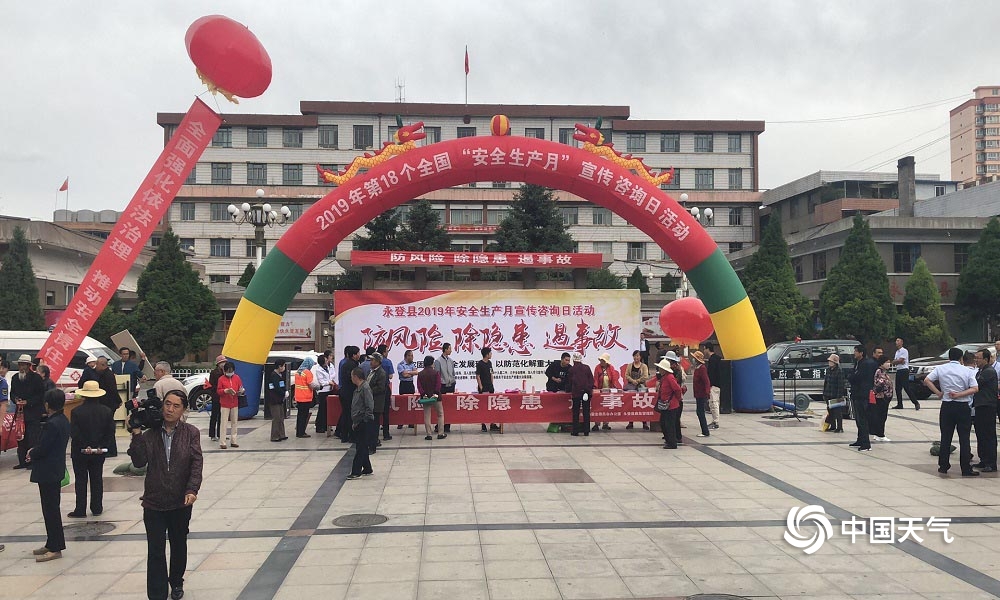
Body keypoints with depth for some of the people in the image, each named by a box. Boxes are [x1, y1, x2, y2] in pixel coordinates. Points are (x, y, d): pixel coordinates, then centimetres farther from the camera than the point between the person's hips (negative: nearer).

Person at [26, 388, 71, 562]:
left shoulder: (51, 424, -22)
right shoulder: (63, 420, 7)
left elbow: (42, 449, -20)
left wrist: (31, 453, -1)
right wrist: (34, 451, 5)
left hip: (48, 473, -10)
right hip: (56, 470, 10)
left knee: (50, 510, -2)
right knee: (52, 508, 17)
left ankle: (55, 548, 4)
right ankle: (52, 544, 26)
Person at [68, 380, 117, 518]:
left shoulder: (76, 412, -12)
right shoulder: (107, 411, -3)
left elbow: (74, 433, -16)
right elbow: (110, 432, -5)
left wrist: (85, 446, -10)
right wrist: (101, 446, -4)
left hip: (80, 452, -3)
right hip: (99, 452, 3)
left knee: (81, 481, 6)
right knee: (97, 479, 12)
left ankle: (80, 510, 8)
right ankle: (97, 508, 16)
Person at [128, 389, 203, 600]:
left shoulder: (191, 433, -6)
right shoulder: (150, 433, -4)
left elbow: (196, 464, -10)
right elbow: (139, 462, -12)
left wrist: (192, 490, -22)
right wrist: (136, 435, -19)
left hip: (181, 502, 1)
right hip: (154, 503, -1)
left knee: (178, 545, 21)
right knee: (156, 551, -1)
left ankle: (176, 582, 43)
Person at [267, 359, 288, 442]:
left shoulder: (280, 375, 14)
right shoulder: (273, 375, -15)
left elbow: (283, 385, 17)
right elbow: (277, 388, -21)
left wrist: (286, 391, -2)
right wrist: (284, 394, -10)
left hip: (280, 400, 10)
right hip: (274, 400, -10)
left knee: (281, 418, 15)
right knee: (276, 418, -6)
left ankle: (281, 435, 22)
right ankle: (274, 437, -1)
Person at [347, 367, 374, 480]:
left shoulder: (365, 388, -16)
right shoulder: (357, 388, 14)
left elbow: (370, 406, -21)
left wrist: (364, 420, -17)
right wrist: (354, 422, 16)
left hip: (363, 423, -10)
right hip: (358, 422, 10)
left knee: (361, 447, -5)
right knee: (362, 446, 15)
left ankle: (356, 472, -2)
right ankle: (367, 469, 23)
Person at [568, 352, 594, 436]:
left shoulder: (571, 369, 2)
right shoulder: (587, 368, 5)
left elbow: (570, 382, 10)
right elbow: (591, 379, 4)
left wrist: (570, 391, 22)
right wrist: (591, 389, 11)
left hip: (576, 392, -1)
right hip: (587, 392, 2)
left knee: (576, 412, 5)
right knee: (586, 412, 5)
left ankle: (575, 431, 3)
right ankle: (586, 431, 4)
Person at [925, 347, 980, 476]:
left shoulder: (940, 368, 0)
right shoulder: (967, 371, -2)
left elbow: (927, 380, -8)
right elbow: (975, 389, -10)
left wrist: (938, 393, -3)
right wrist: (959, 395, -10)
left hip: (947, 406, 1)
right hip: (964, 407, -1)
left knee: (946, 437, 9)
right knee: (964, 439, 2)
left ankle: (943, 466, 13)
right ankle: (966, 469, 4)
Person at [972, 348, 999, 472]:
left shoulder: (990, 371, -12)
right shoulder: (980, 371, 18)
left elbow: (976, 384, -18)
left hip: (988, 407, -10)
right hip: (980, 407, 10)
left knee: (989, 436, -6)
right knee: (980, 436, 13)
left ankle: (991, 464, -3)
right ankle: (984, 461, 21)